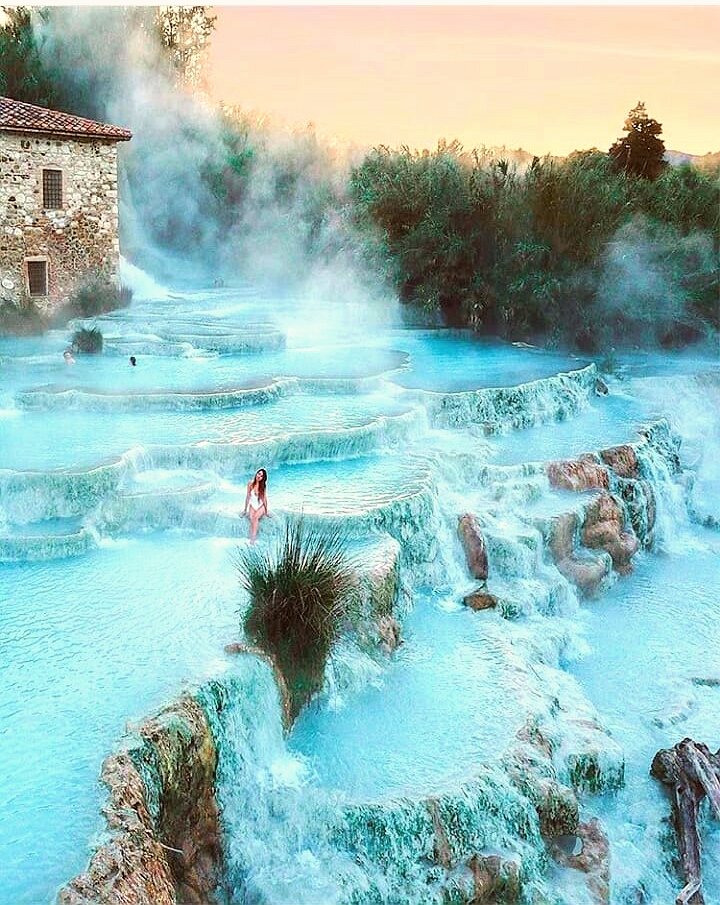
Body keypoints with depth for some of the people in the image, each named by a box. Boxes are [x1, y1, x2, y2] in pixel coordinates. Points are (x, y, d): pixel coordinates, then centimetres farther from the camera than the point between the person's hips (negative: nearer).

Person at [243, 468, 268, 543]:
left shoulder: (263, 485, -8)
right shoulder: (250, 483, -6)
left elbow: (264, 498, -3)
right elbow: (248, 496, 1)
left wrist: (266, 511, 0)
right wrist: (245, 510, 5)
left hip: (261, 506, -3)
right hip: (252, 506, 3)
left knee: (255, 517, -29)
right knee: (251, 519, -26)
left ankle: (253, 539, -35)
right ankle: (251, 539, -25)